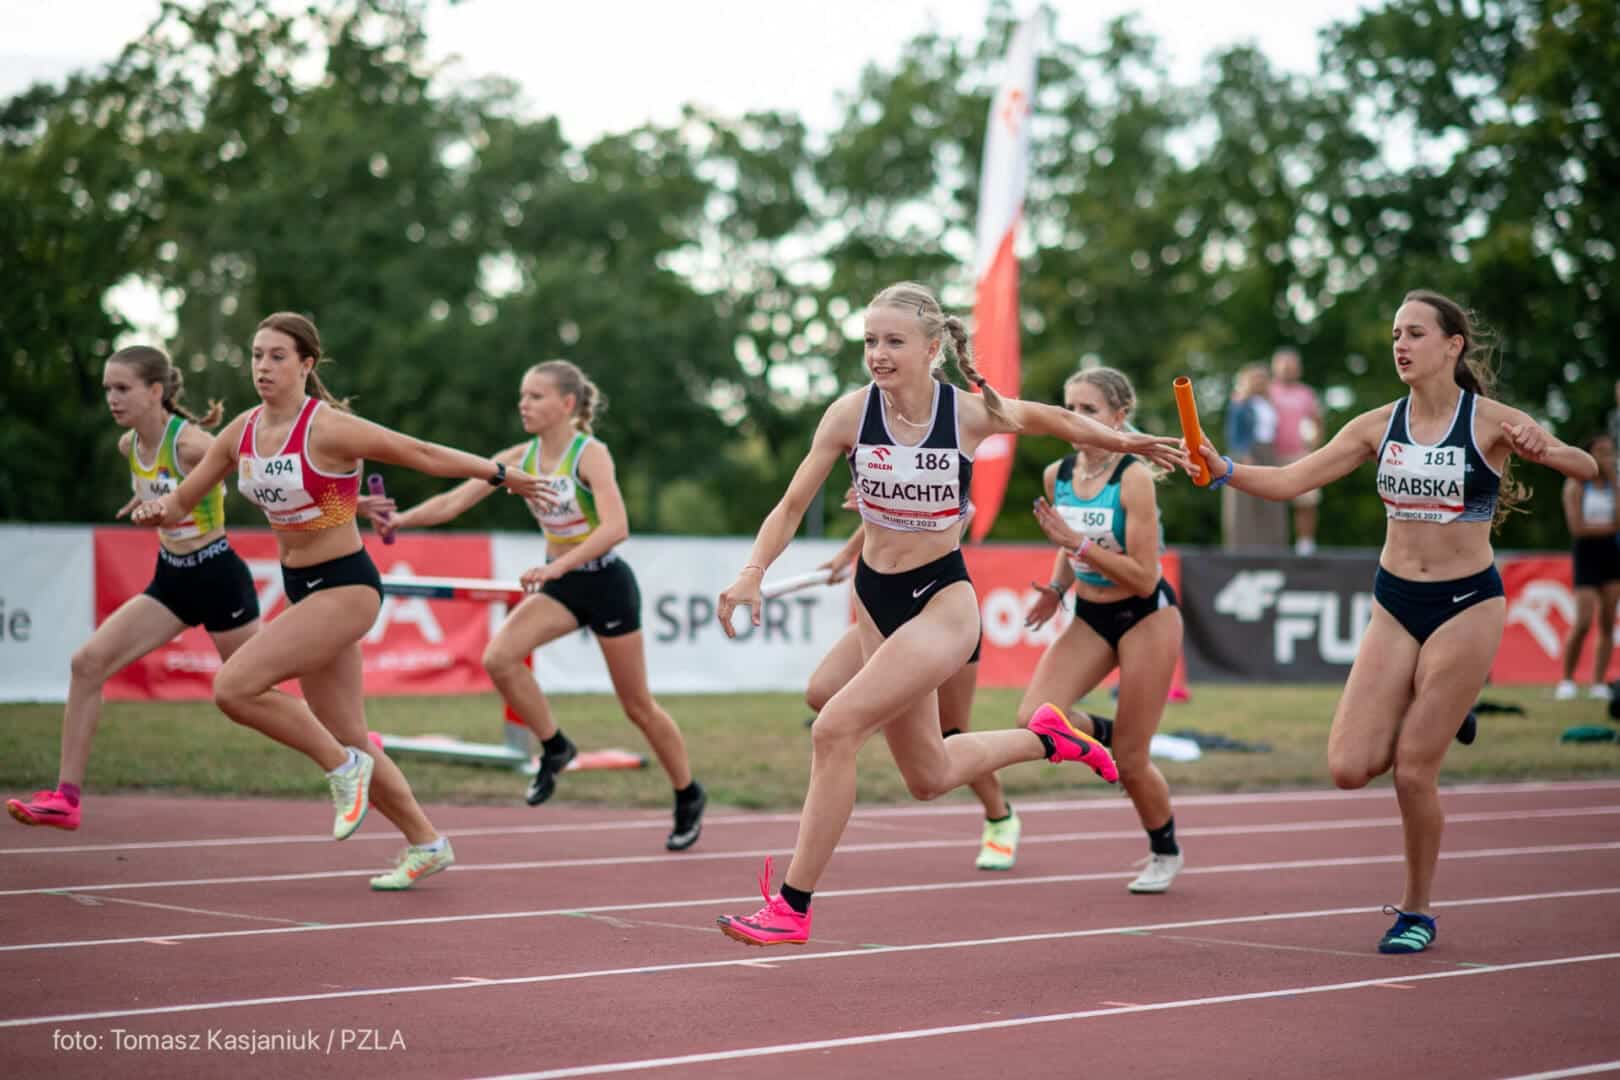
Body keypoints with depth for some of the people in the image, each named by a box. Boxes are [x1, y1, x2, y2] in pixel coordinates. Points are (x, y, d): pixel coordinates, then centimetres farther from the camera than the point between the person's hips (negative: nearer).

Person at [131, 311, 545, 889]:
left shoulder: (328, 428, -18)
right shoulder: (242, 431, 2)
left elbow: (422, 454, -10)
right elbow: (180, 502, 8)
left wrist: (498, 474, -2)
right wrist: (156, 512, -15)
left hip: (346, 587, -7)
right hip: (300, 587, 7)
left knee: (233, 686, -21)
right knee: (348, 741, 12)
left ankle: (343, 765, -4)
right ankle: (426, 844, 28)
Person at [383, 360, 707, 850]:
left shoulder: (590, 454, -19)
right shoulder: (520, 458, -2)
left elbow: (616, 527, -32)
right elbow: (455, 500, -7)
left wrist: (558, 566, -42)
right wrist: (402, 518, -24)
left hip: (605, 583, -5)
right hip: (560, 584, 5)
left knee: (638, 706, 5)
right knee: (498, 658, -20)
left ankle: (689, 796, 26)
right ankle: (554, 748, 1)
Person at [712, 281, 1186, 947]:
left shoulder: (970, 414, -14)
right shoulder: (850, 413, -11)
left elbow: (1044, 418, 8)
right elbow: (793, 505, -5)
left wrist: (1128, 442, 17)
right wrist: (752, 572, -21)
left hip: (943, 600, -5)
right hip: (875, 597, 5)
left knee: (836, 727, -23)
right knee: (929, 778, 18)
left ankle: (792, 908, -14)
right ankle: (1047, 737, 46)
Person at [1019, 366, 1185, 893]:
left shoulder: (1134, 478, -21)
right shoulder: (1056, 475, -3)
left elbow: (1143, 578, -24)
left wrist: (1078, 542, -30)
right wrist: (1057, 587, 0)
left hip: (1146, 617, -5)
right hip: (1089, 616, 5)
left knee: (1129, 762, -1)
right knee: (1034, 719, -18)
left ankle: (1166, 851, 27)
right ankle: (1105, 736, 15)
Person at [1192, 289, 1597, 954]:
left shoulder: (1491, 422, -8)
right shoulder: (1379, 427, 2)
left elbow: (1588, 469, -13)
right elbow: (1288, 481, 0)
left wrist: (1542, 450, -34)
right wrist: (1221, 469, -18)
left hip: (1466, 606, -4)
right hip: (1395, 604, 4)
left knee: (1412, 772, -7)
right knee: (1349, 768, -7)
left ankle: (1418, 911, 15)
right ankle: (1437, 719, 25)